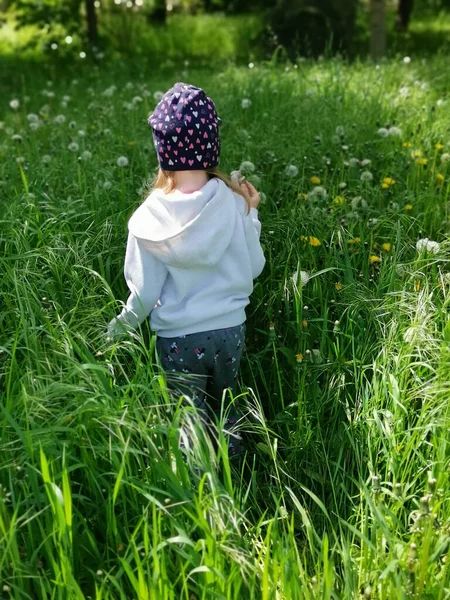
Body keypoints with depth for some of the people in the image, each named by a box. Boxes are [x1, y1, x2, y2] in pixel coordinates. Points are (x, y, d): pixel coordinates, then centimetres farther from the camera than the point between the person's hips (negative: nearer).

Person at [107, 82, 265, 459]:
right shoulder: (233, 204, -15)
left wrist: (118, 330, 9)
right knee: (226, 412, 28)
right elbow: (254, 268, -3)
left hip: (178, 340, -2)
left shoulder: (149, 219, -17)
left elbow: (144, 295, -9)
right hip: (229, 330, 2)